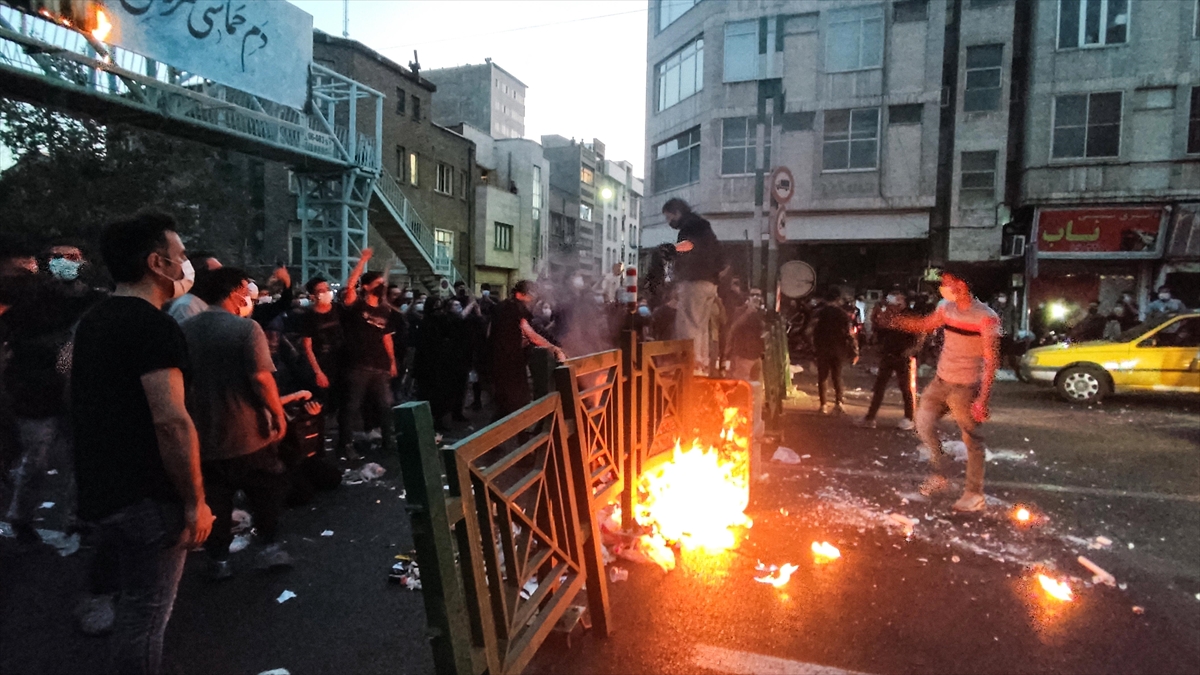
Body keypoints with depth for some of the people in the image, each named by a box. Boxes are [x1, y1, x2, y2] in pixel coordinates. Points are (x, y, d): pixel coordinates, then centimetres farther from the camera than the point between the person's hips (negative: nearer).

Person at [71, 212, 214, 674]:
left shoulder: (93, 321, 10)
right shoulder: (153, 326, -20)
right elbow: (170, 420, -27)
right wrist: (195, 501, -20)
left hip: (103, 493, 9)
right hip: (147, 499, -9)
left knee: (135, 604, 26)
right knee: (146, 614, 5)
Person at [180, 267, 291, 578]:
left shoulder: (184, 329, 3)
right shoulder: (246, 327, -16)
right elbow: (261, 378, -24)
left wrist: (190, 417, 21)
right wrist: (279, 414, -13)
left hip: (203, 434, 5)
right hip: (247, 433, -5)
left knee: (214, 499, 15)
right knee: (266, 491, 15)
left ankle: (218, 559, 22)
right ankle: (269, 547, 18)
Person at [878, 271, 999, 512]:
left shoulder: (986, 317, -18)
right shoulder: (946, 308, 1)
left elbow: (991, 361, -18)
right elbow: (925, 325, 21)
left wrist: (983, 399, -22)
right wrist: (894, 321, 9)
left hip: (966, 388, -7)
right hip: (941, 381, 7)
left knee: (972, 440, 3)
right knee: (924, 422, 10)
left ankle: (975, 494, 17)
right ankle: (939, 476, 25)